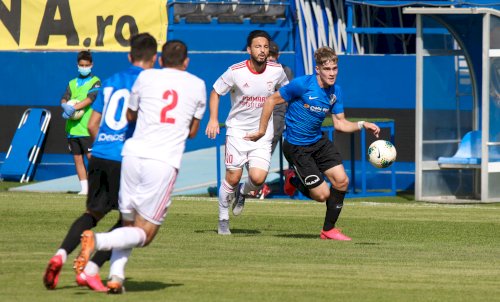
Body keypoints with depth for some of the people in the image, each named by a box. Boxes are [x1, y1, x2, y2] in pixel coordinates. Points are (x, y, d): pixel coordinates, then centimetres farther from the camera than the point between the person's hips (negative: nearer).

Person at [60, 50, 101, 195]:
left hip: (87, 128, -5)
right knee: (77, 158, 6)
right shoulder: (72, 83, 16)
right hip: (72, 128, 5)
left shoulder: (95, 82, 1)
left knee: (91, 157, -9)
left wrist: (73, 108, -24)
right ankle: (84, 188, 12)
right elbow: (64, 99, 4)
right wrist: (65, 105, -19)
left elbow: (90, 99, -14)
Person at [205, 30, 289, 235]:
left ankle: (243, 193, 22)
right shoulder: (235, 72, -13)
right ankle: (223, 220, 18)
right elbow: (216, 92, 0)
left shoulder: (276, 71, -5)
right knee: (232, 178, -4)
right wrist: (213, 119, -11)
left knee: (258, 178, -15)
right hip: (237, 131, -1)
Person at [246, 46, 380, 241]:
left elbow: (340, 124, 4)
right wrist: (262, 130, -5)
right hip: (297, 147, -6)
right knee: (322, 194, -9)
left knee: (341, 181, -6)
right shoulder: (302, 85, -20)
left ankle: (328, 230, 13)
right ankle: (294, 181, 25)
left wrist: (362, 125, -13)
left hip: (319, 141, 6)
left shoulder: (335, 91, -1)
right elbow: (272, 100, -10)